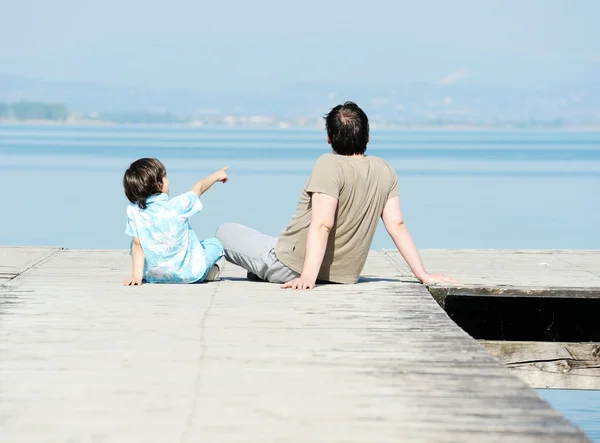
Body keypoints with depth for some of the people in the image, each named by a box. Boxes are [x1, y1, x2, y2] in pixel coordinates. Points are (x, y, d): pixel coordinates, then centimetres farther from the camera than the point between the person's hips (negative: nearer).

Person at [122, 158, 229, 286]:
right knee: (214, 243, 25)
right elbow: (199, 187, 3)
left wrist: (137, 275, -5)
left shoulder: (134, 210, -13)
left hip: (153, 276, 2)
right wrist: (216, 176, 21)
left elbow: (137, 245, -10)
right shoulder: (177, 205, -17)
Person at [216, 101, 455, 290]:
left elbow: (322, 225, -31)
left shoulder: (329, 165, -22)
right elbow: (397, 225, -6)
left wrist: (308, 276, -35)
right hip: (343, 275, 7)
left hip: (293, 267, -7)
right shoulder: (385, 171, -4)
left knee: (225, 232, 12)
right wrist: (423, 275, -1)